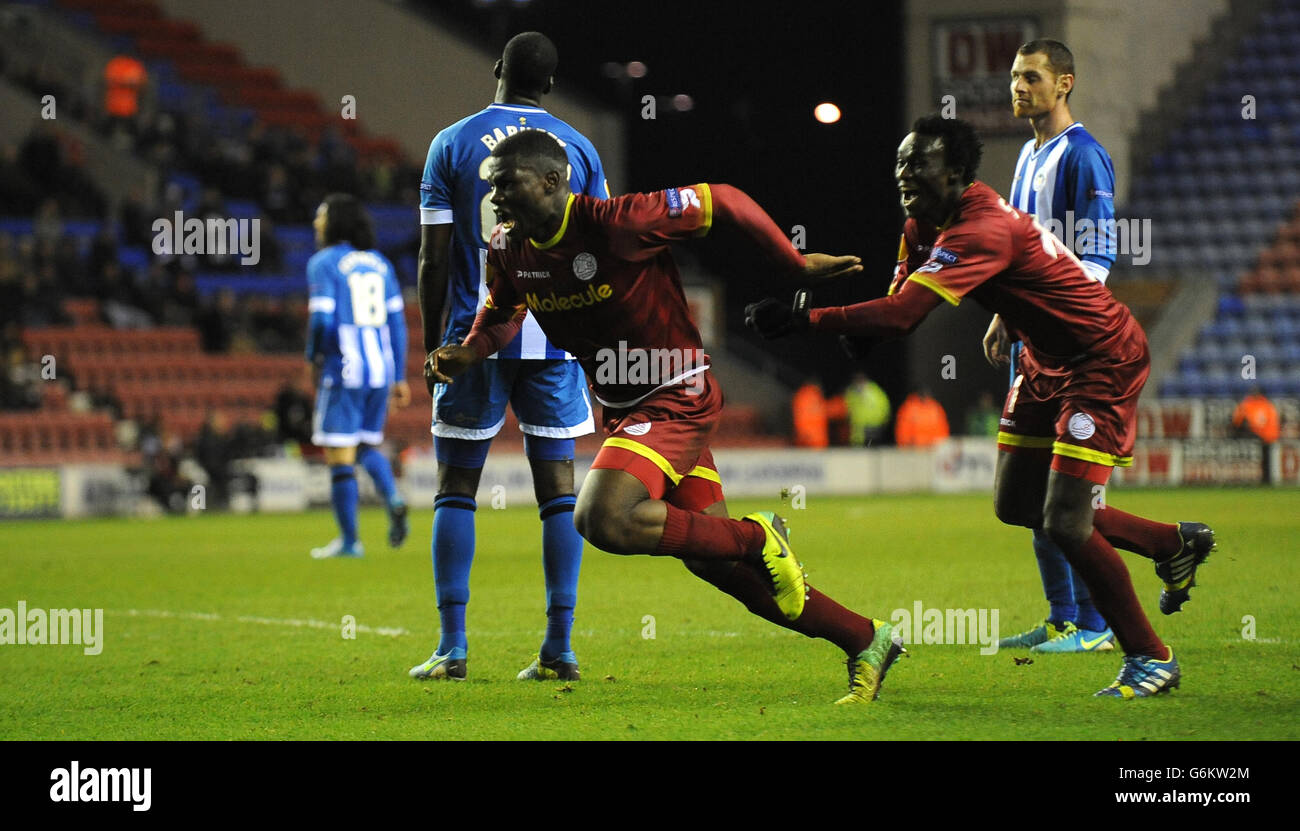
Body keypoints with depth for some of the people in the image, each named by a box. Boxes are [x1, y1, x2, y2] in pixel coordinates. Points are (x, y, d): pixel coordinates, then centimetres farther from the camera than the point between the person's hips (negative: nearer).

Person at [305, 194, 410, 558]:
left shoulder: (324, 264, -6)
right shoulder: (379, 263, 12)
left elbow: (322, 320, -16)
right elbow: (397, 324, 11)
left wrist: (313, 359, 1)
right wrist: (399, 377, 14)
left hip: (343, 368, -6)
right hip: (380, 367, 6)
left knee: (339, 456, 1)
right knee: (367, 445, 20)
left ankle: (349, 540, 3)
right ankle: (393, 500, -7)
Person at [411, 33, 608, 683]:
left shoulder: (453, 145, 0)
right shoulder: (578, 149, 6)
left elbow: (434, 258, -2)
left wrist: (434, 343, 6)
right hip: (553, 338, 2)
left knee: (456, 489, 5)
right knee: (558, 489, 5)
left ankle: (452, 647, 1)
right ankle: (559, 648, 0)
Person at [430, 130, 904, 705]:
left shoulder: (617, 222, -24)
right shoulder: (508, 249, -3)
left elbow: (723, 201, -14)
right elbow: (503, 312, 18)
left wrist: (798, 264, -7)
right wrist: (466, 354, -3)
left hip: (676, 396, -8)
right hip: (622, 409, 8)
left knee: (604, 521, -28)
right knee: (712, 561, 9)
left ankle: (758, 537, -8)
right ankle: (866, 641, 20)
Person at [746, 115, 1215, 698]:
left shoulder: (983, 231, -32)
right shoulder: (925, 223, -1)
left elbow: (901, 316, -40)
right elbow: (898, 299, 7)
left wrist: (803, 317, -40)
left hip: (1103, 360, -10)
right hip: (1046, 361, 10)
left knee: (1066, 525, -15)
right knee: (1015, 504, 13)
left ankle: (1151, 659, 3)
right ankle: (1176, 543, 31)